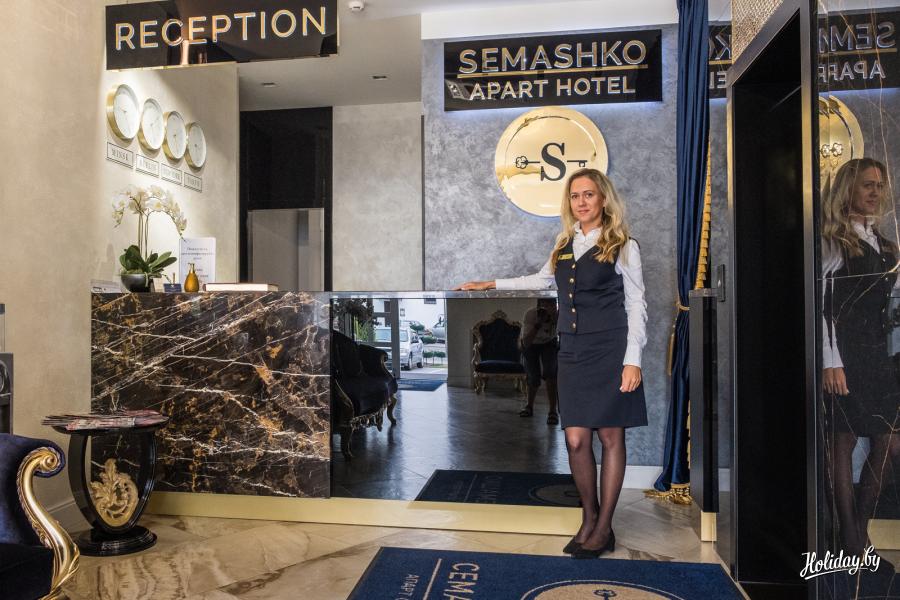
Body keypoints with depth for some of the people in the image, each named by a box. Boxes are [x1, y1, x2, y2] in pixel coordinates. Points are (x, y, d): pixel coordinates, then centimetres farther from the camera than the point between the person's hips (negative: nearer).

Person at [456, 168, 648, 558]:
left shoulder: (622, 247, 0)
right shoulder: (565, 246, 13)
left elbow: (636, 305, -2)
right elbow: (543, 280, 30)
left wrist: (632, 360, -10)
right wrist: (491, 284, 30)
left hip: (610, 352, -4)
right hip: (572, 353, 4)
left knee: (610, 438, 3)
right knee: (576, 440, 1)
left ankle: (604, 529, 16)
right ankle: (589, 519, 20)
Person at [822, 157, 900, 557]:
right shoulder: (831, 239, -7)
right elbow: (817, 303, -14)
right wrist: (830, 362, -18)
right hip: (843, 355, -8)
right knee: (844, 442, 0)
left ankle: (860, 529, 22)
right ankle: (850, 541, 12)